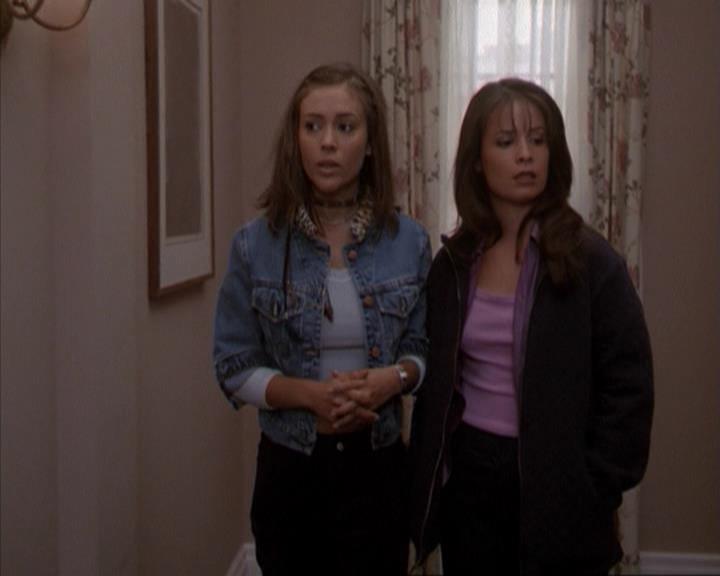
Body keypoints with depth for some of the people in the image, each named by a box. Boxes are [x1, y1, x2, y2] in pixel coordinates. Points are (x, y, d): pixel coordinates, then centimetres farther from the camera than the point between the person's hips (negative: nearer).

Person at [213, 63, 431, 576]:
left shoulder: (409, 241, -3)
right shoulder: (256, 244, -7)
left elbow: (424, 351, 4)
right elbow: (235, 368, -4)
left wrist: (392, 378, -17)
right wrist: (311, 394, -20)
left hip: (378, 467, 1)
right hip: (290, 468, -1)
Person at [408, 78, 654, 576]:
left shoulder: (591, 261, -10)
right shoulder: (454, 263, 2)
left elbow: (629, 389, -10)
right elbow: (436, 383, 9)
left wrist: (594, 491, -11)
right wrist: (428, 475, 4)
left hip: (553, 485, -3)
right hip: (466, 477, 4)